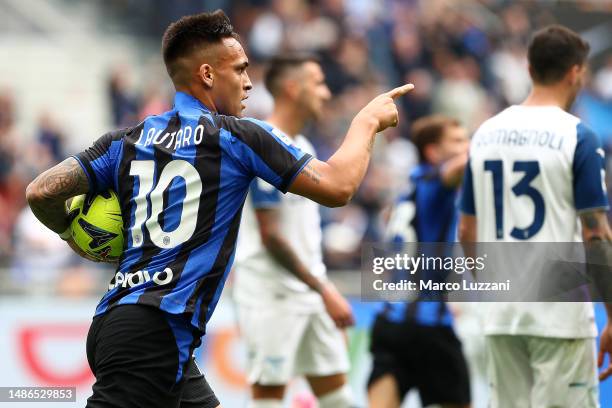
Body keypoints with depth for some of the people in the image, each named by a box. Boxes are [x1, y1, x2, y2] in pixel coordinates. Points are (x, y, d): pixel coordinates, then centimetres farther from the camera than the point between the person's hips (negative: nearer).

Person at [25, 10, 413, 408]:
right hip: (154, 331, -8)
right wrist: (367, 121, 16)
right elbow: (337, 186, 0)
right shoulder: (239, 136, -2)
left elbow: (42, 192, 7)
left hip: (114, 317, 8)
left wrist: (73, 234, 27)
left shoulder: (127, 140, 13)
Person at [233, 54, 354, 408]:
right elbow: (270, 236, -19)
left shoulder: (302, 147, 14)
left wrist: (327, 291, 17)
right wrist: (323, 289, -18)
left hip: (310, 292, 9)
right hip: (272, 295, -9)